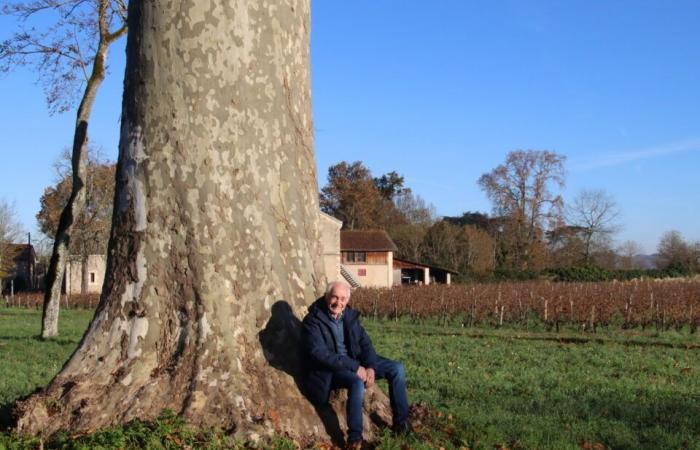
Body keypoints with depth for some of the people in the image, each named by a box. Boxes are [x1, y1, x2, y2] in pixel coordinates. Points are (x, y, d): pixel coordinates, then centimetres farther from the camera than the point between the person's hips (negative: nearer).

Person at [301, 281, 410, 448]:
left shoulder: (349, 315, 4)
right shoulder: (313, 320, -16)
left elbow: (365, 343, 6)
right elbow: (320, 354, -25)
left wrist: (370, 367, -15)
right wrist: (355, 368, -27)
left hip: (355, 361, 7)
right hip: (330, 369, -7)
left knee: (397, 369, -4)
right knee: (357, 382, -37)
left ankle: (401, 421, 9)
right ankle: (355, 437, -24)